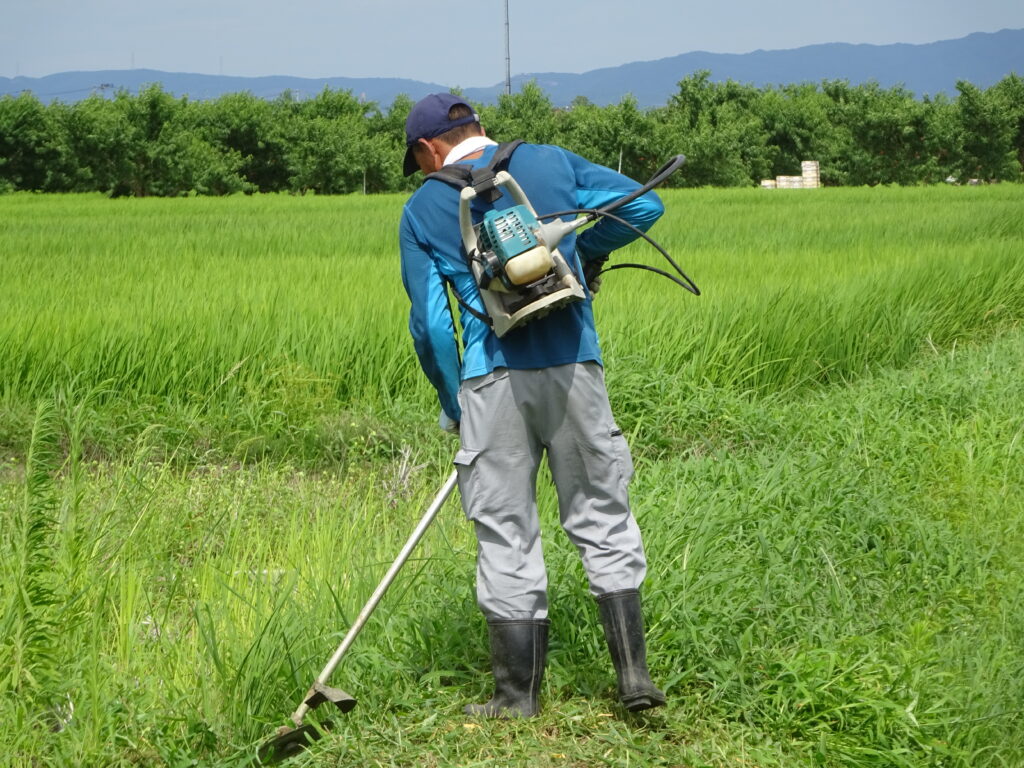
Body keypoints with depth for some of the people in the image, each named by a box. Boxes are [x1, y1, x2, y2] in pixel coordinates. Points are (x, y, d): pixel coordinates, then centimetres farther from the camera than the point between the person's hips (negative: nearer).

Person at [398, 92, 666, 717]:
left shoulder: (423, 209, 6)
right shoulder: (550, 163, 10)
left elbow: (430, 323, 3)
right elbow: (644, 204, 5)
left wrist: (452, 405, 14)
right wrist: (586, 253, 21)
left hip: (493, 379, -1)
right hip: (574, 366, 1)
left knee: (506, 537, 7)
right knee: (603, 519, 11)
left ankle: (519, 696, 13)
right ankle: (634, 675, 7)